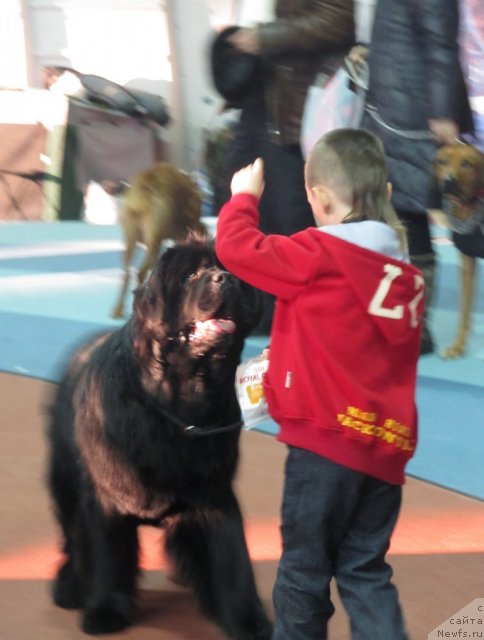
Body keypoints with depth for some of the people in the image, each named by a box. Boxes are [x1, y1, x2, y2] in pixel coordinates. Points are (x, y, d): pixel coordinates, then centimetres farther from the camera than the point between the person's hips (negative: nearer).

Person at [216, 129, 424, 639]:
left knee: (304, 565, 10)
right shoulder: (405, 271, 9)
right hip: (387, 448, 6)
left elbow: (237, 248, -8)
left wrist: (244, 196, 10)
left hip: (328, 440, -6)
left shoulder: (317, 256, -12)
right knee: (365, 571, 14)